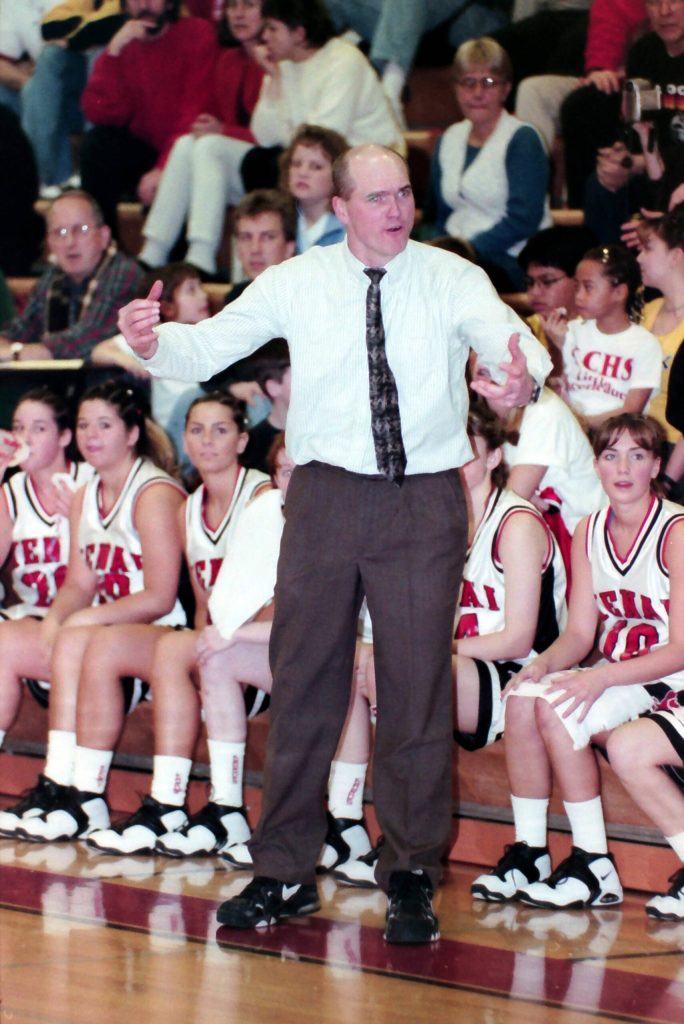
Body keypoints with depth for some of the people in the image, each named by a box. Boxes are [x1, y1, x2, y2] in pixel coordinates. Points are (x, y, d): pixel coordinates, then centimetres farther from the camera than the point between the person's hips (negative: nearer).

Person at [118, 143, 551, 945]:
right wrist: (152, 343, -23)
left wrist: (524, 375, -43)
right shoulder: (298, 283, 3)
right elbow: (208, 345, 0)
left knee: (417, 688, 2)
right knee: (303, 681, 5)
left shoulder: (452, 281, -2)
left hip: (424, 498, -1)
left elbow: (506, 334, -19)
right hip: (328, 491, 1)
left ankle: (411, 877, 14)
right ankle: (285, 874, 15)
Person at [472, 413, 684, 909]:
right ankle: (529, 853, -14)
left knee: (556, 708, -26)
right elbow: (580, 633, 6)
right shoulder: (590, 532, 8)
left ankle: (595, 867, -19)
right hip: (612, 676, 6)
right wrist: (543, 664, -16)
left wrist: (600, 678, -28)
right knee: (523, 696, -19)